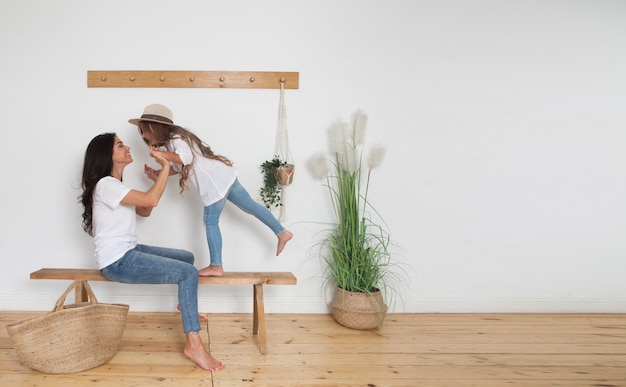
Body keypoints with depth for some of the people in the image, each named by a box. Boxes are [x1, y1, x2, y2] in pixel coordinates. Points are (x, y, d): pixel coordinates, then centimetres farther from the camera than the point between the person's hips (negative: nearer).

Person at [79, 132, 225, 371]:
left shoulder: (115, 185, 15)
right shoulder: (105, 185, -17)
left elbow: (145, 211, 18)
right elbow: (151, 200, -27)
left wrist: (154, 179, 8)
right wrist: (166, 166, -18)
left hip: (128, 252, 10)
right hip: (117, 262, -10)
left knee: (187, 257, 19)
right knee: (189, 273, -21)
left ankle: (186, 307, 43)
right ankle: (193, 344, -22)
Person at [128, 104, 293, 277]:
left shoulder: (175, 139, -14)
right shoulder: (171, 141, 17)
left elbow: (185, 159, -31)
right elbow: (179, 167, 21)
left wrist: (162, 154, -20)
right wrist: (157, 173, 11)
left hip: (216, 182, -10)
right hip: (223, 176, 10)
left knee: (210, 222, 1)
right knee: (250, 206, 16)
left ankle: (216, 267, 11)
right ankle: (282, 232, 23)